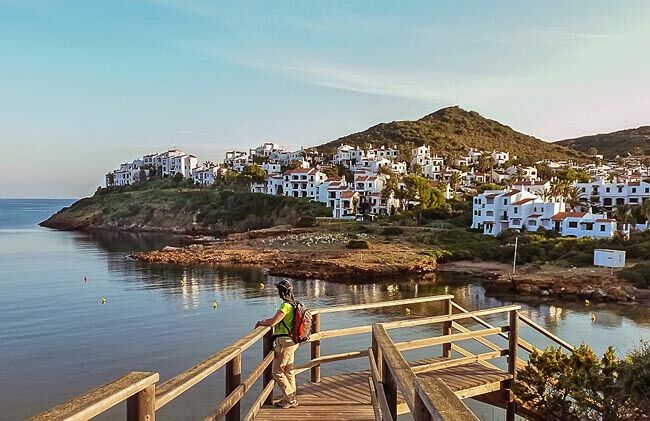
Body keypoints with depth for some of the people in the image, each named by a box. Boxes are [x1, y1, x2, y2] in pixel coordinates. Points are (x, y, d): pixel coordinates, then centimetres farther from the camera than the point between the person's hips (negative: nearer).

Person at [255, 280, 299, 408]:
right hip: (291, 342, 10)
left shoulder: (286, 305, -21)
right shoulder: (293, 304, 11)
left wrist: (261, 323, -5)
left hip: (285, 342, -10)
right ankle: (292, 399, 24)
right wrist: (264, 321, 12)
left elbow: (272, 322, -24)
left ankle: (289, 399, 5)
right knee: (289, 371, 17)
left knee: (277, 372, 0)